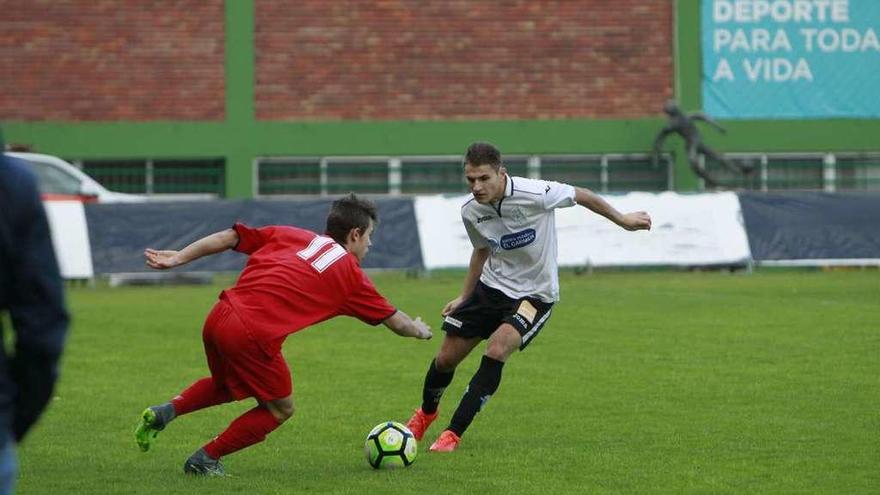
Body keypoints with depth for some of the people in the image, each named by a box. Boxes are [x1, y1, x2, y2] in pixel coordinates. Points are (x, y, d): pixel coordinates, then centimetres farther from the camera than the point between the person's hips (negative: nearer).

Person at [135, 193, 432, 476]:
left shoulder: (290, 235, 20)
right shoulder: (351, 275, 11)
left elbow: (229, 237, 13)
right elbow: (395, 321, 21)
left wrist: (178, 258, 17)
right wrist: (419, 330, 42)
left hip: (219, 317, 6)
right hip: (253, 336, -6)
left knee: (227, 385, 35)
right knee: (280, 409, 18)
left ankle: (165, 412, 15)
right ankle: (205, 459, 16)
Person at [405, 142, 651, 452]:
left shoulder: (535, 194, -27)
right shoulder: (471, 212, -10)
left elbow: (581, 196, -9)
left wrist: (622, 220, 4)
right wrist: (464, 297, 15)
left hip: (535, 294, -5)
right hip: (491, 286, 5)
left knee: (497, 349, -28)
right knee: (446, 357, 6)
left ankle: (454, 432, -19)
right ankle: (427, 412, 40)